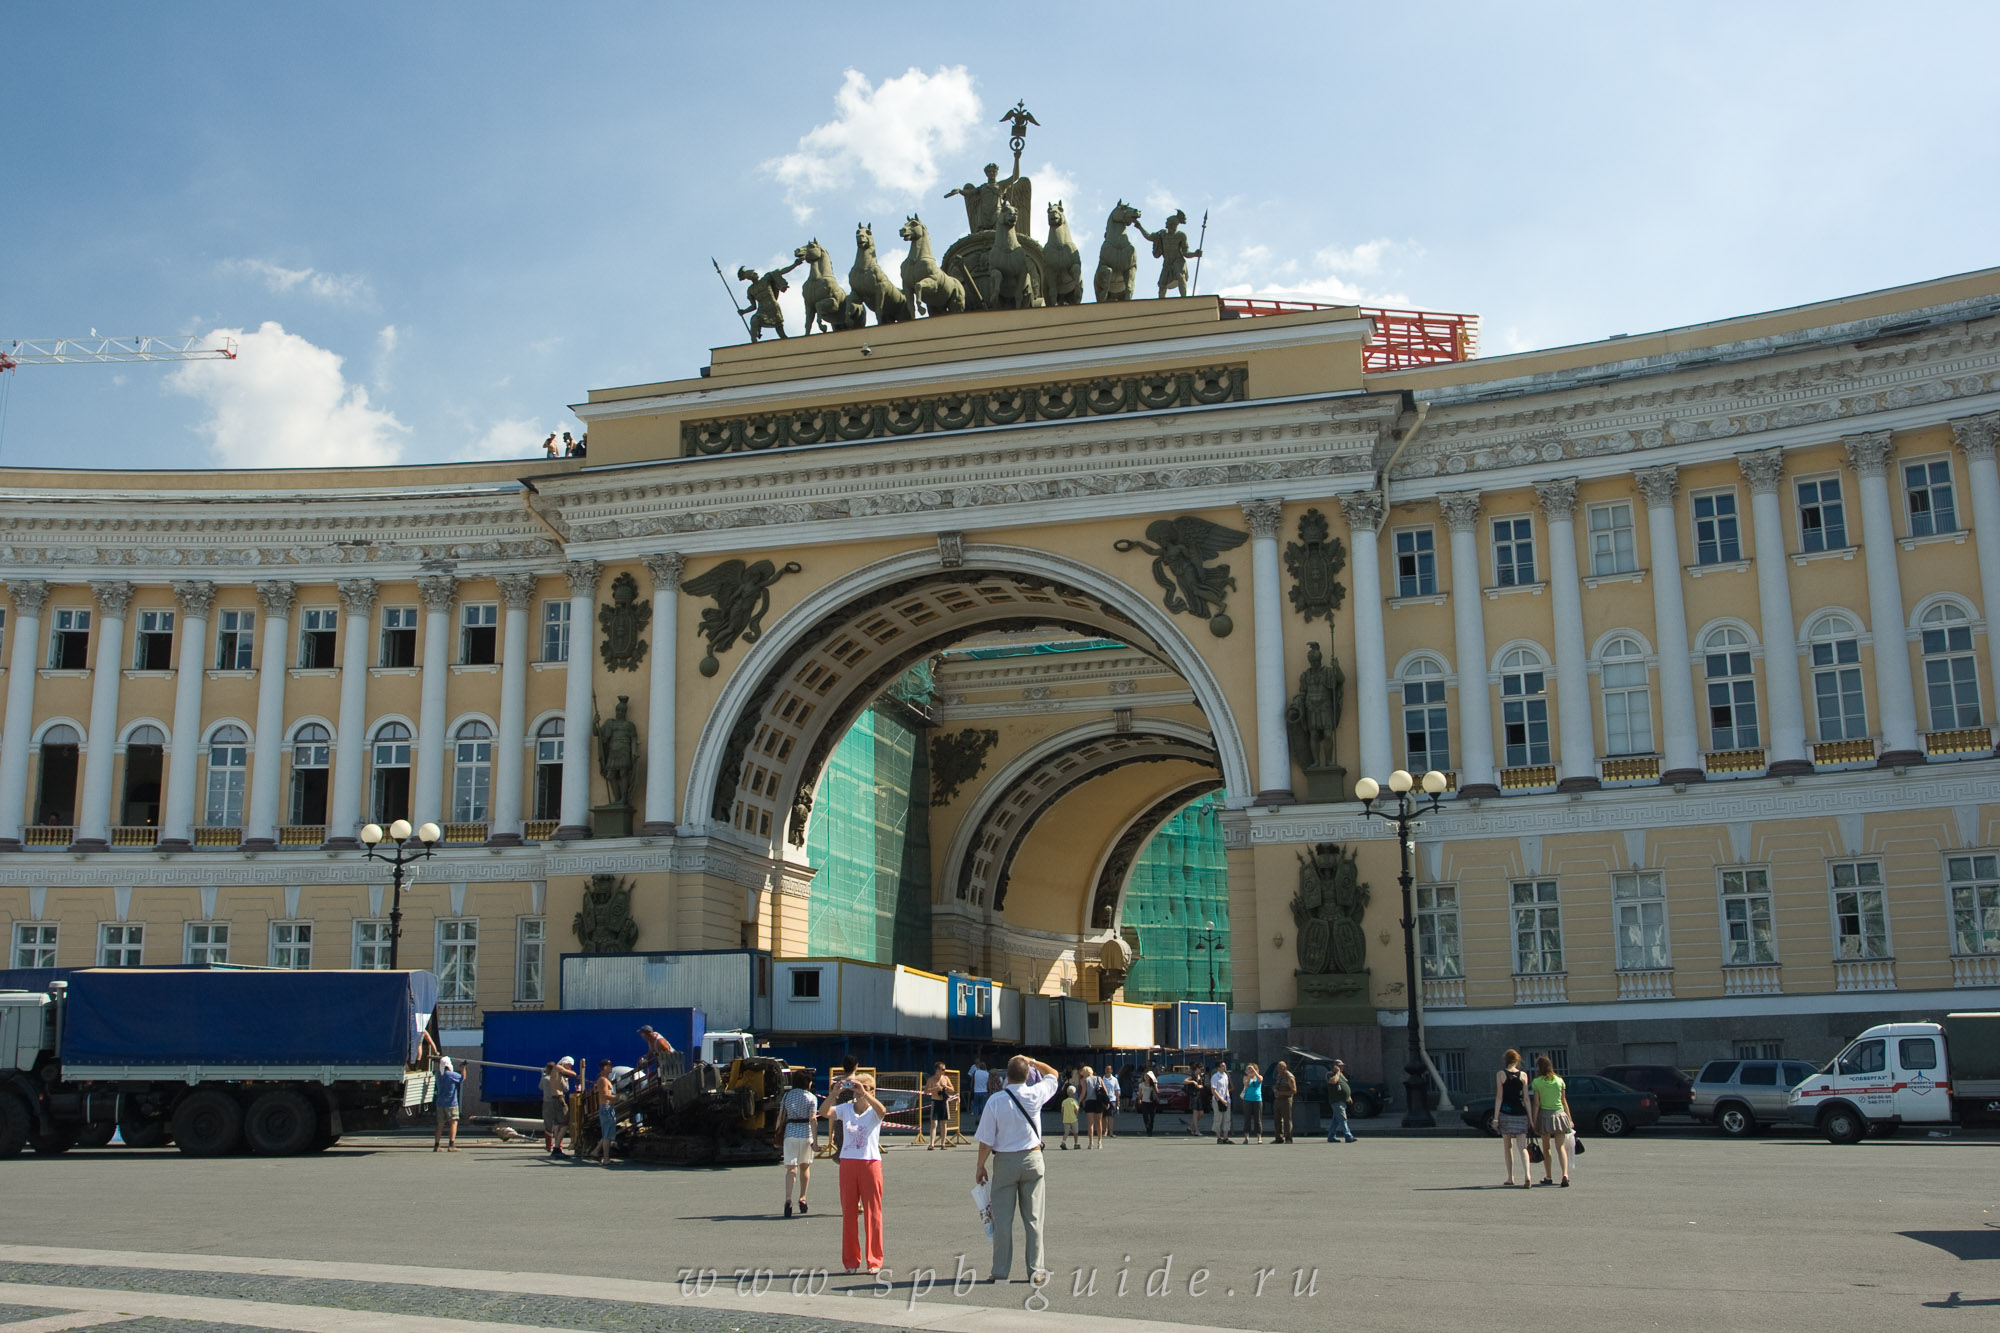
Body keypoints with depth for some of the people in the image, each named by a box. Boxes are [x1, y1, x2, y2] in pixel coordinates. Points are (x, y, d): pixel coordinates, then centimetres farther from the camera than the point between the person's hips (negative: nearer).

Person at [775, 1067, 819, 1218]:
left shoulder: (787, 1095, 8)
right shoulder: (811, 1098, -2)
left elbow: (781, 1117, 8)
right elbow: (812, 1120, -9)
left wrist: (778, 1135, 16)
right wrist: (815, 1141, -9)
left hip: (790, 1133, 1)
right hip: (805, 1134, -1)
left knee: (791, 1168, -4)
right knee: (805, 1166, 18)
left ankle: (788, 1199, -24)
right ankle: (802, 1199, 24)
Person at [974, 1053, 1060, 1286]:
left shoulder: (996, 1100, -13)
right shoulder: (1035, 1095, -8)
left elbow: (986, 1140, -9)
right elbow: (1053, 1074, 14)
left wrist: (980, 1166, 3)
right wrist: (1031, 1062, 19)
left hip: (1004, 1162, -2)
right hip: (1032, 1159, 2)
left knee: (1003, 1219, 5)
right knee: (1033, 1217, 9)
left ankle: (1001, 1272, 9)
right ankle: (1035, 1270, 11)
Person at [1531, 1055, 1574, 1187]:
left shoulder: (1537, 1082, -5)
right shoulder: (1559, 1080, 3)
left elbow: (1536, 1104, -8)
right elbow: (1564, 1102, 6)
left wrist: (1534, 1122, -4)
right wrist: (1569, 1118, 13)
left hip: (1544, 1115, -2)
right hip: (1559, 1113, 2)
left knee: (1546, 1148, 12)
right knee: (1560, 1147, -1)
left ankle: (1549, 1177, 18)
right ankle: (1565, 1174, -20)